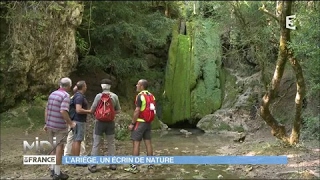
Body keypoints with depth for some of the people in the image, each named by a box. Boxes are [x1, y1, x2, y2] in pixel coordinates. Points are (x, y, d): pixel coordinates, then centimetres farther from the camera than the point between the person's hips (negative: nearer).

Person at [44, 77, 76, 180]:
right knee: (59, 148, 0)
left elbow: (47, 110, 14)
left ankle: (53, 169, 26)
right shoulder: (66, 95, -13)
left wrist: (46, 123, 19)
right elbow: (63, 111, -24)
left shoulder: (52, 94, 11)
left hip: (50, 125, 7)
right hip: (60, 126, -7)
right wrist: (71, 123, -14)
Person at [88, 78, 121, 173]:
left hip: (100, 122, -3)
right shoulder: (115, 96, -1)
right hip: (111, 122, 3)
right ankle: (112, 164, 17)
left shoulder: (99, 96, -11)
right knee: (111, 143, 13)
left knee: (96, 144, 3)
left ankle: (93, 166, 3)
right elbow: (118, 110, 7)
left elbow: (92, 110, -7)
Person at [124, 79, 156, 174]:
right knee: (148, 142, 11)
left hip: (140, 122, -8)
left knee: (136, 143, -5)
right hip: (148, 122, 8)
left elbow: (137, 111, -18)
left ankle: (133, 167, -6)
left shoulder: (140, 96, -14)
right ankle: (150, 164, 15)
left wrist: (132, 123, -13)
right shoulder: (151, 96, 10)